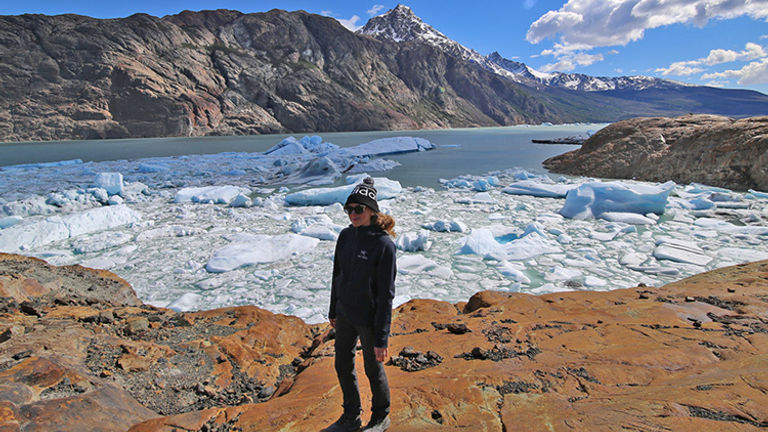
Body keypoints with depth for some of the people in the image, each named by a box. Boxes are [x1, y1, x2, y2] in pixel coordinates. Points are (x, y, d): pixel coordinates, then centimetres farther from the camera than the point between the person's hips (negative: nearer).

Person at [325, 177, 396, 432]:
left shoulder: (384, 245, -22)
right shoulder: (346, 236, -2)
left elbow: (386, 295, -20)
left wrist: (381, 338, -18)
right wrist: (333, 311, 16)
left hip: (369, 319, -6)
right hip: (345, 315, 7)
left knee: (373, 370, 13)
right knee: (343, 365, 19)